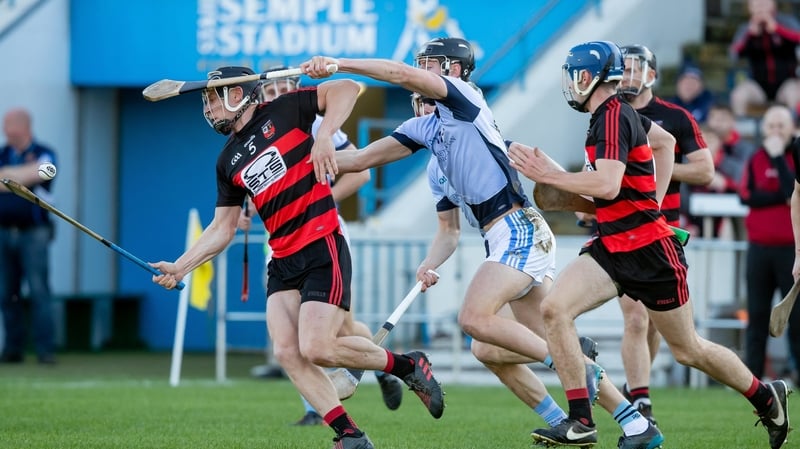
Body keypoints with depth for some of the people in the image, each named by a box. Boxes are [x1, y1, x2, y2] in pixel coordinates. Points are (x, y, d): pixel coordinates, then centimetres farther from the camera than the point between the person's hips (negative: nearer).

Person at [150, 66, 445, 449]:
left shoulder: (282, 112, 0)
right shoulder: (228, 162, 16)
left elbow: (346, 89, -5)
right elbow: (222, 228, 20)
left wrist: (325, 136, -17)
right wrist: (180, 267, 11)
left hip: (323, 249, -7)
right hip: (283, 262, 7)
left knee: (316, 348, -19)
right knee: (287, 353, -12)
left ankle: (408, 366, 3)